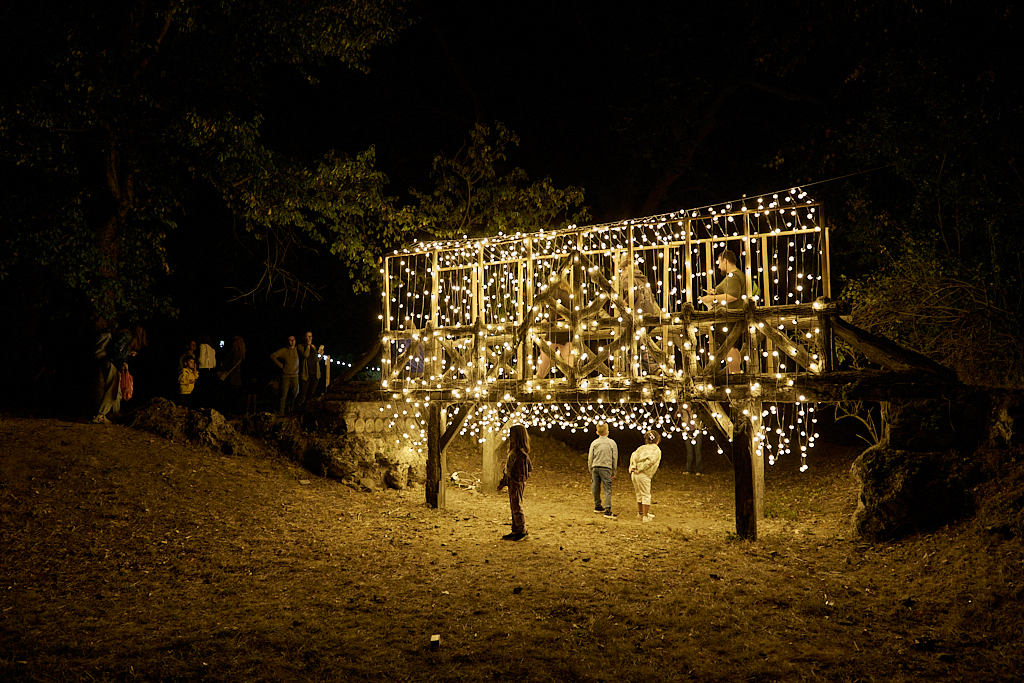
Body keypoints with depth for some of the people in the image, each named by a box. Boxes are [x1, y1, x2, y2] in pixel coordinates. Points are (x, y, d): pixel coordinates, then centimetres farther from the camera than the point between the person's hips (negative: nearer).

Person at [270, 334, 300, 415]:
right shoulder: (283, 350, -1)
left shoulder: (297, 350, 11)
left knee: (294, 393, 3)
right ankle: (280, 413, -1)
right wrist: (281, 366, -7)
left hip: (295, 376, 4)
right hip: (285, 376, -4)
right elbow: (272, 356, -7)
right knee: (283, 395, -6)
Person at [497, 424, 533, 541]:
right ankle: (515, 531, 21)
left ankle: (523, 531, 7)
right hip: (511, 482, 10)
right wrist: (503, 482, 21)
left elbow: (521, 473, -21)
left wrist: (515, 488, -22)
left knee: (517, 507, -2)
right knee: (513, 507, 14)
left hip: (518, 484, -10)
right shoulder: (513, 450, 11)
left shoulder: (521, 453, -19)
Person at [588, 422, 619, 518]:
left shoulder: (594, 443, 5)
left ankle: (597, 506, 26)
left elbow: (590, 458, 7)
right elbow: (615, 458, 7)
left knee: (596, 488, 13)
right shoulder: (612, 443, 4)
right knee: (607, 489, -4)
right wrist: (614, 472, 15)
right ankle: (607, 510, -13)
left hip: (595, 467, 2)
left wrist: (591, 470, 18)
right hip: (606, 467, -2)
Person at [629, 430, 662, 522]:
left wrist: (633, 467, -6)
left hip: (634, 474, 6)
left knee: (639, 494, 22)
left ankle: (640, 512, 37)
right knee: (646, 496, 5)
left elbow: (634, 455, 1)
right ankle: (645, 516, 7)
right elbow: (650, 461, -15)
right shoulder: (657, 450, 1)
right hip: (644, 475, -6)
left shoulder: (642, 448, 15)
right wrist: (640, 469, -12)